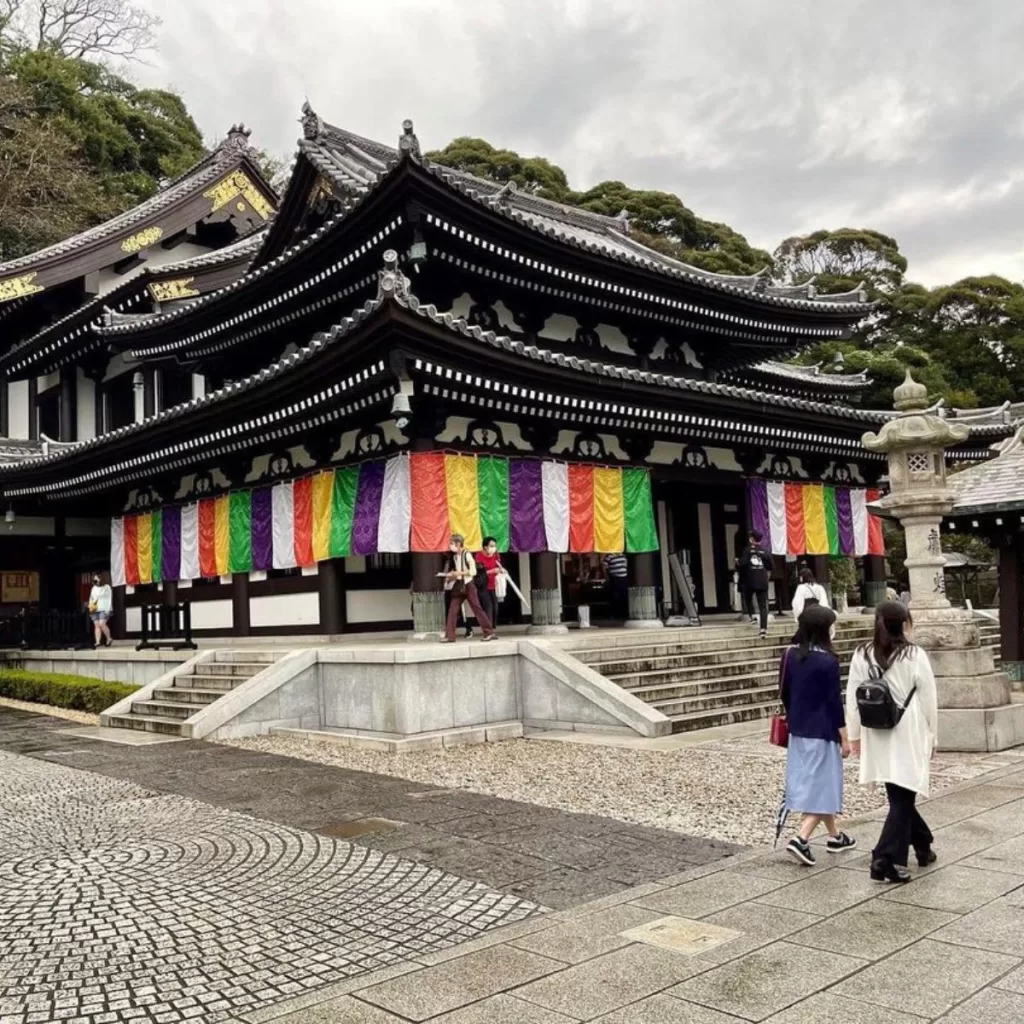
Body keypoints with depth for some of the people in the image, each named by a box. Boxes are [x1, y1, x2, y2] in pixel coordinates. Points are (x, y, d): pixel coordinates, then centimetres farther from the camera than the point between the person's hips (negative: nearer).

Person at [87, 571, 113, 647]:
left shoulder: (106, 587, 3)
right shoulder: (94, 588, 19)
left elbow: (110, 599, -2)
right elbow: (91, 599, 23)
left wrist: (108, 609, -10)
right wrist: (90, 607, 9)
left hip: (104, 609, -5)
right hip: (95, 610, 5)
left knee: (102, 624, -18)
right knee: (96, 625, -4)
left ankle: (109, 638, -3)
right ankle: (98, 642, -7)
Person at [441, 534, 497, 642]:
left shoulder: (467, 555, -10)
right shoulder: (455, 556, 11)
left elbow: (473, 571, -16)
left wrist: (459, 573, -19)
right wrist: (451, 575, 3)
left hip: (468, 585, -7)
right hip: (459, 586, 7)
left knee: (476, 608, -4)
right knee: (452, 610, 0)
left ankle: (490, 632, 2)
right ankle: (449, 636, 2)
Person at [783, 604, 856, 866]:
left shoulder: (790, 656, 1)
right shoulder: (827, 661, -17)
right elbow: (835, 702, -14)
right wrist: (845, 738, -6)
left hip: (798, 732, 7)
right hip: (822, 734, -7)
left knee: (810, 784, 17)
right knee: (822, 785, 1)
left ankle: (835, 836, 33)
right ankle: (801, 839, -11)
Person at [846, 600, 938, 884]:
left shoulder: (861, 656, -2)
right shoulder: (914, 656, -11)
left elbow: (852, 699, 1)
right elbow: (929, 700, -5)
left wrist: (855, 735, 11)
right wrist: (932, 736, 7)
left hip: (878, 739, 4)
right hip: (908, 738, -4)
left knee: (900, 796, 18)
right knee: (902, 799, 0)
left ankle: (923, 846, 33)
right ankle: (886, 859, -7)